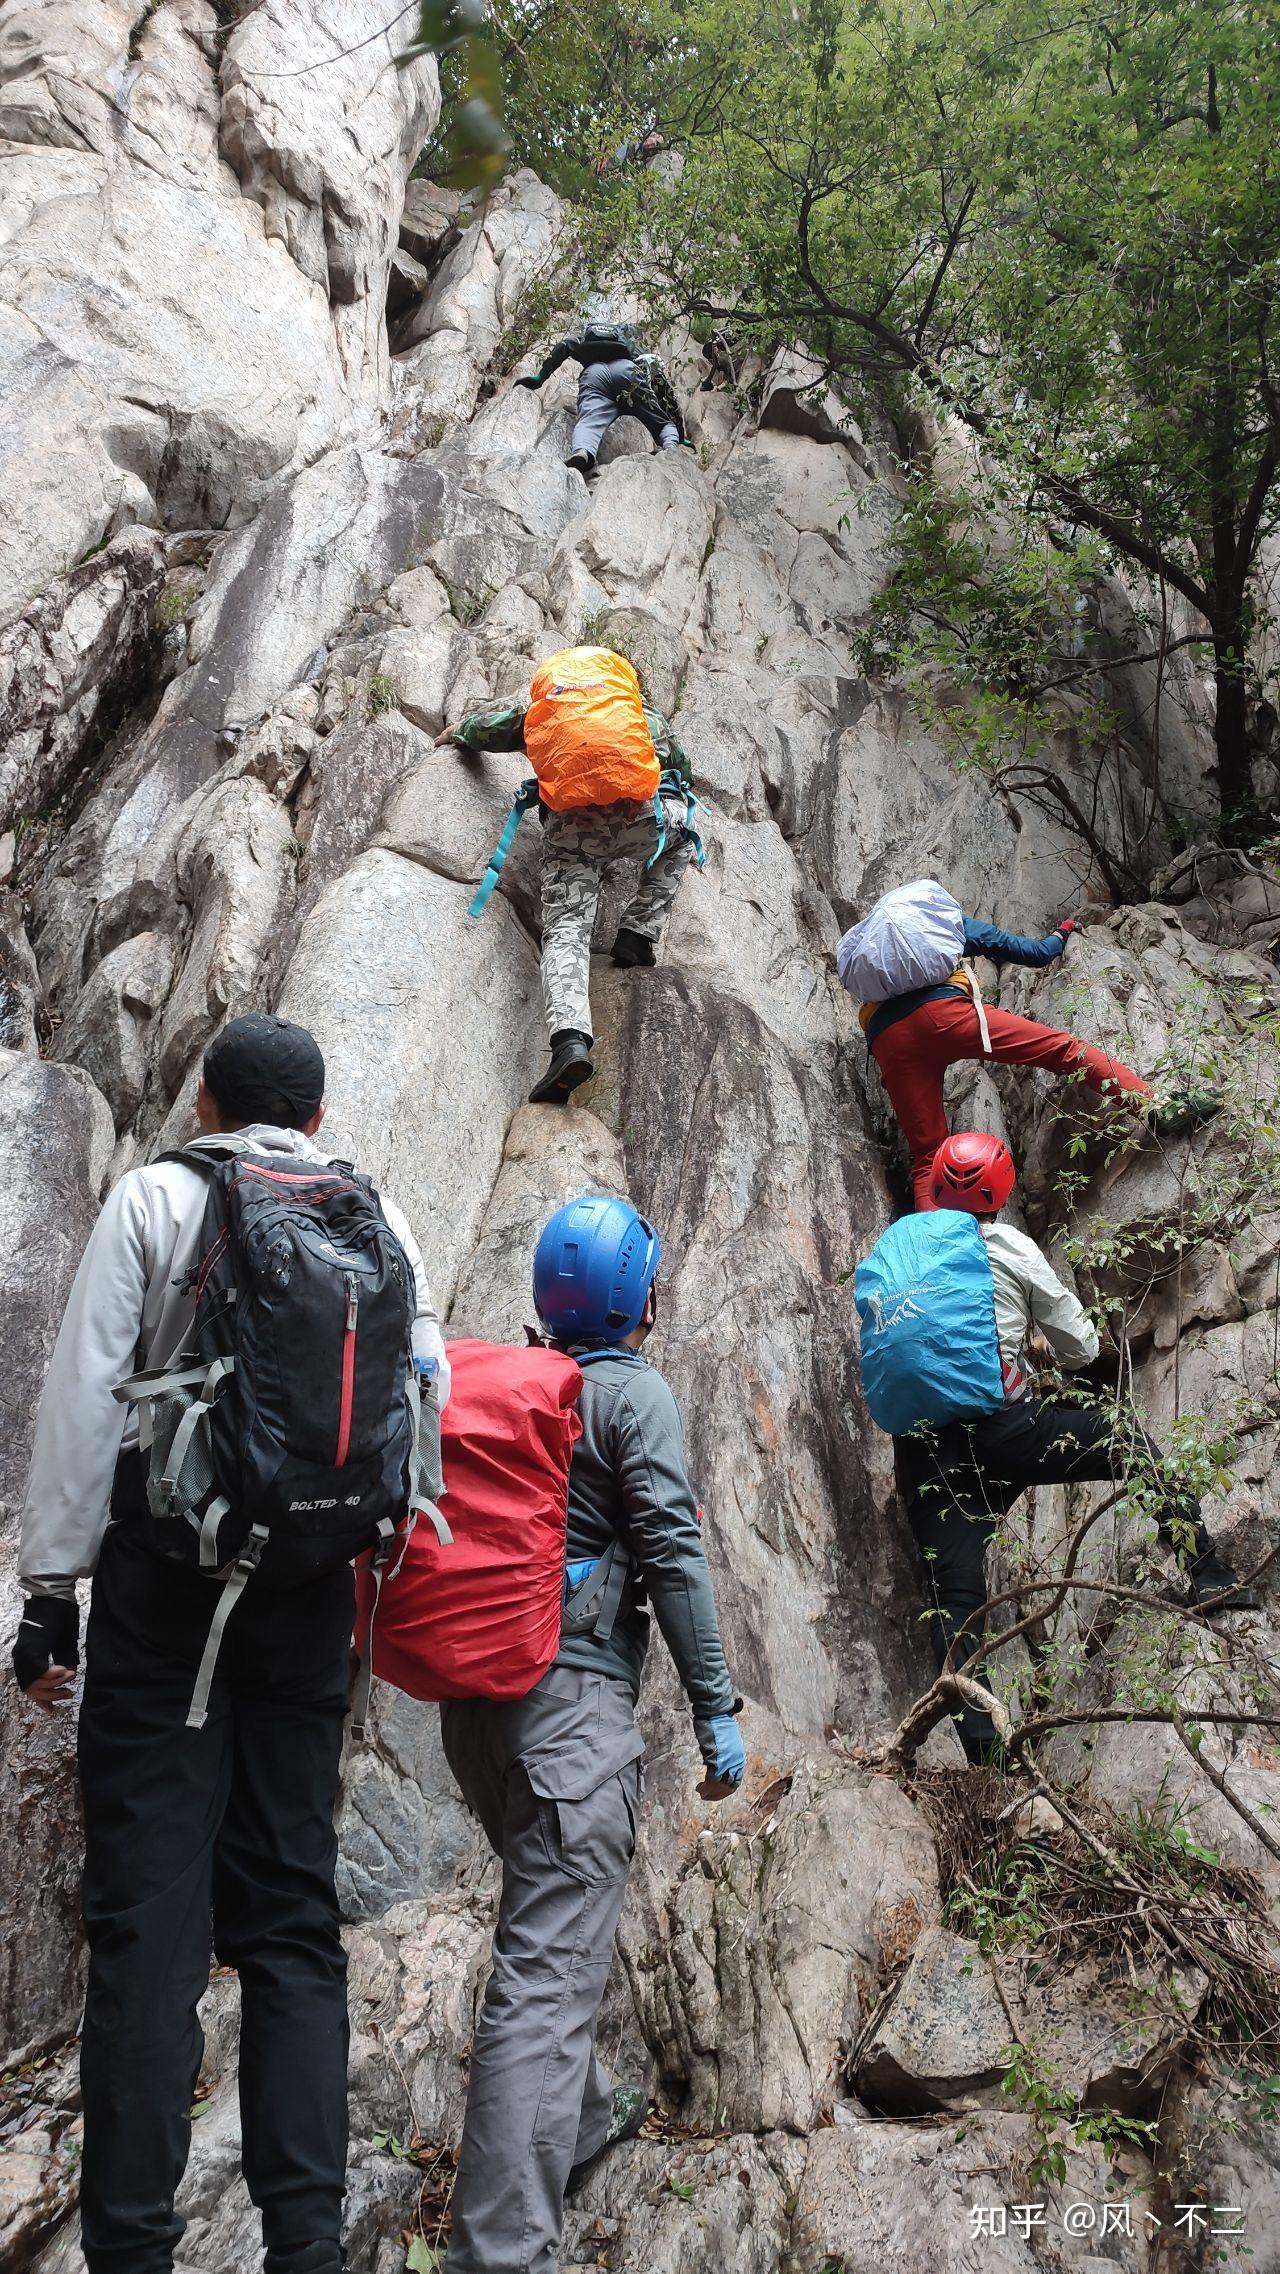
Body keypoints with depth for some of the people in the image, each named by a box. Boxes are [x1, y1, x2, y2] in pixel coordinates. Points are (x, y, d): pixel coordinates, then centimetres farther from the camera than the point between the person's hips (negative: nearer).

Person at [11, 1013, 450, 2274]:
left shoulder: (154, 1194, 0)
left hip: (165, 1552, -3)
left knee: (148, 1906, 1)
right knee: (291, 1908, 10)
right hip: (313, 1583, 3)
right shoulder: (377, 1215, 8)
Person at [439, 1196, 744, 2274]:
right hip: (574, 1697, -8)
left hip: (474, 1695, 8)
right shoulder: (634, 1391, -7)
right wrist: (717, 1708, -8)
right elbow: (673, 1555, -13)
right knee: (551, 1966, -9)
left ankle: (583, 2119, 43)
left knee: (552, 1927, 26)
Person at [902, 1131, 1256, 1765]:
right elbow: (1082, 1348, 9)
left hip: (922, 1448, 3)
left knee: (954, 1600, 5)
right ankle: (1209, 1580, 16)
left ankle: (981, 1755, -2)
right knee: (1130, 1439, 20)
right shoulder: (1008, 1246, 4)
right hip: (1002, 1426, -3)